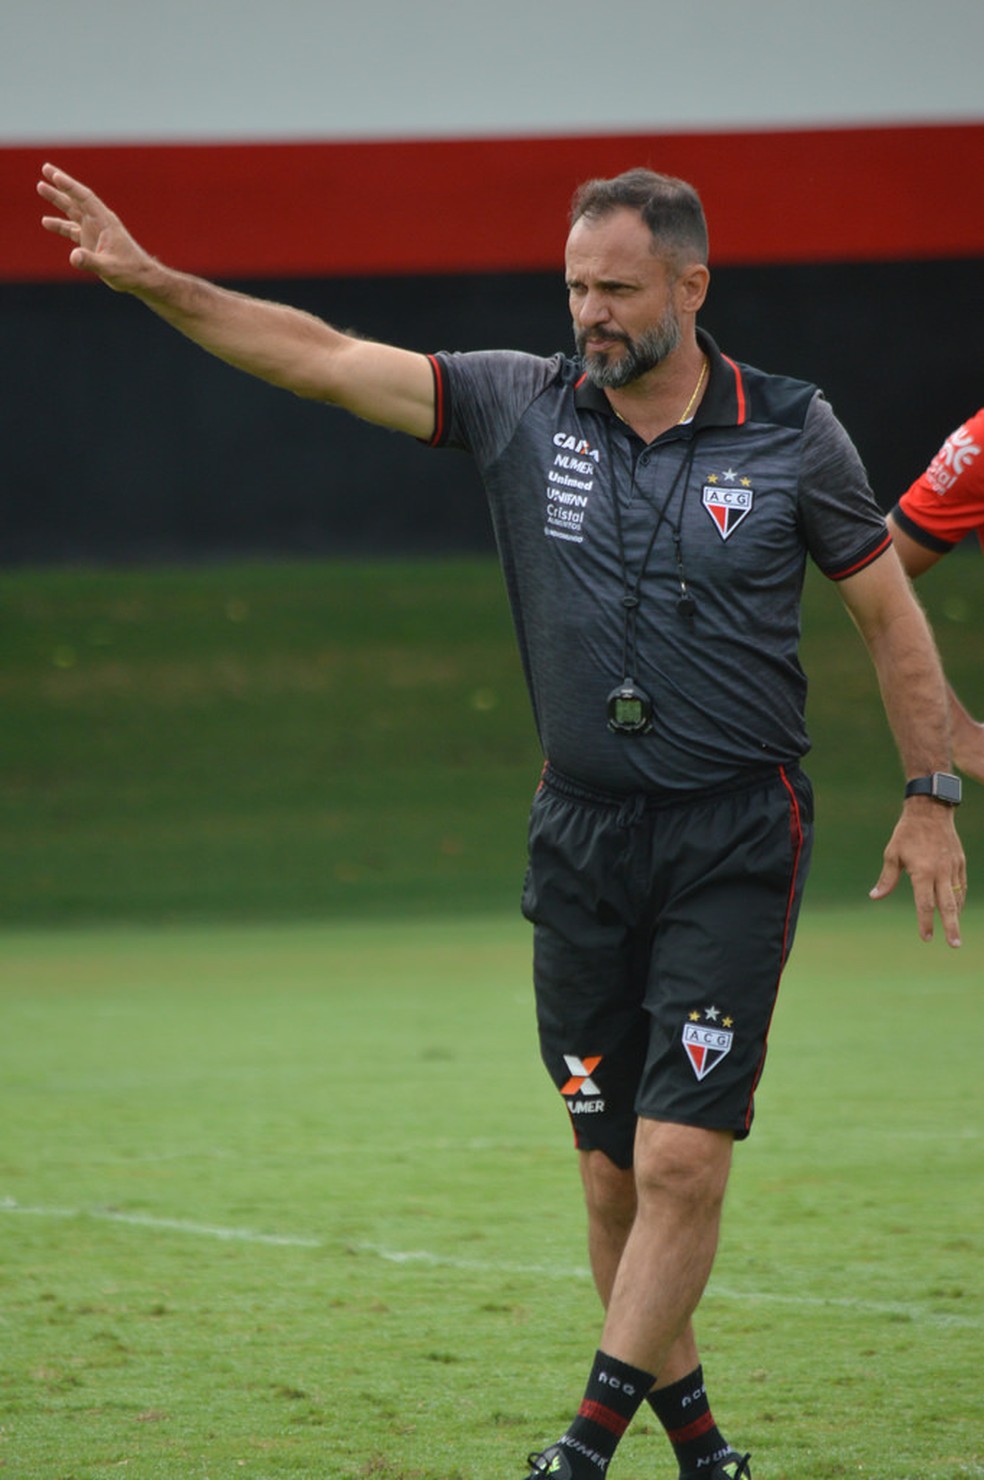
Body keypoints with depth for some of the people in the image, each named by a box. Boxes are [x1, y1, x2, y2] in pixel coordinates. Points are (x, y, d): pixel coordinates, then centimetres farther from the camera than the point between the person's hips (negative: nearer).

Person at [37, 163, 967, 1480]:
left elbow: (890, 612, 7)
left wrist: (931, 798, 4)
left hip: (736, 841, -3)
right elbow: (322, 358, -1)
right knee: (613, 1174, 5)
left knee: (683, 1160, -13)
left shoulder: (792, 434, -2)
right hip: (583, 835, 3)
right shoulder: (522, 407, 2)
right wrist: (150, 280, -9)